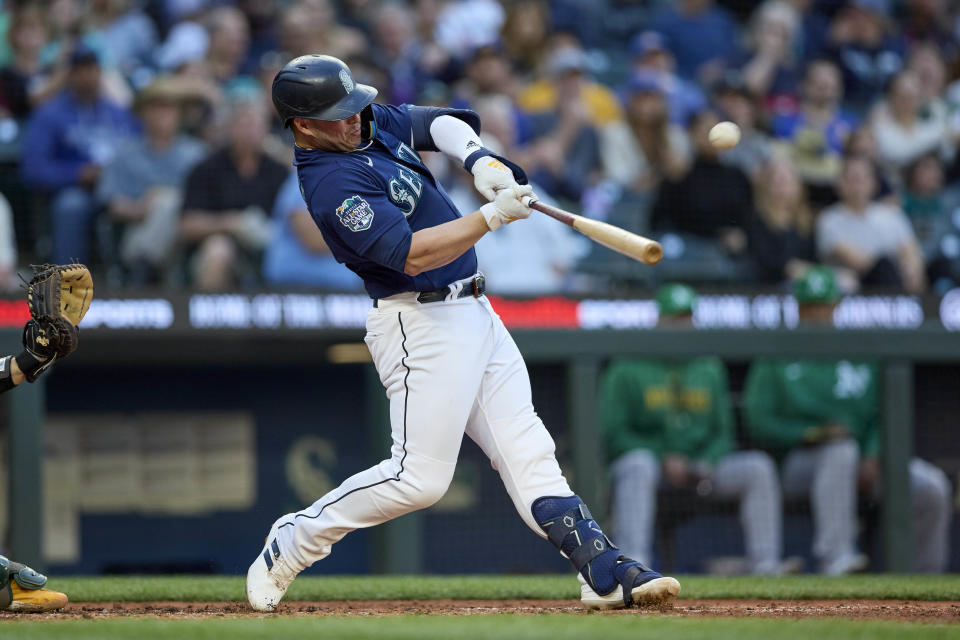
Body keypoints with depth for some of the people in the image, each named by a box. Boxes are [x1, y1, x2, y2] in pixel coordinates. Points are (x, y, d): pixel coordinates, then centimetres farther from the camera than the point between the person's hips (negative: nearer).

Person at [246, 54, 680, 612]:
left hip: (473, 312, 9)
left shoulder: (370, 123, 7)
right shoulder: (333, 185, -21)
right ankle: (292, 544, 6)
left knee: (528, 452, 3)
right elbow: (413, 254, -28)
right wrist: (494, 216, -30)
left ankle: (605, 572, -1)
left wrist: (479, 159, -6)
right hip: (423, 327, -9)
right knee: (420, 477, -9)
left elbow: (439, 123, 14)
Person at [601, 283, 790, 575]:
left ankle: (765, 563, -26)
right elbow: (613, 433, -5)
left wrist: (707, 463, -7)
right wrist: (665, 460, -16)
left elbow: (723, 432, 16)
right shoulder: (627, 370, 1)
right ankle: (634, 560, -50)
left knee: (758, 466, -18)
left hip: (702, 467, 4)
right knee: (639, 464, -39)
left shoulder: (709, 369, 17)